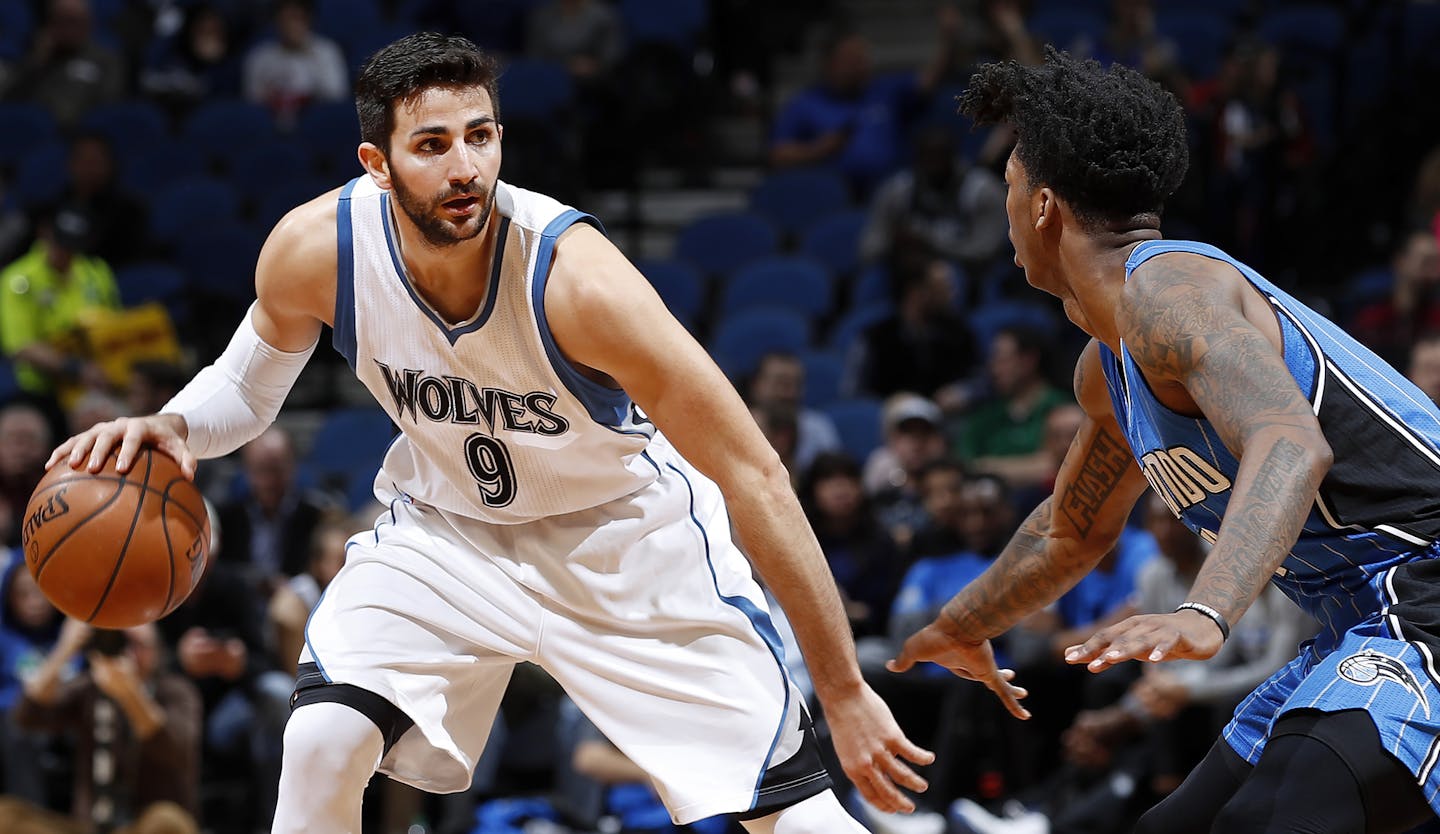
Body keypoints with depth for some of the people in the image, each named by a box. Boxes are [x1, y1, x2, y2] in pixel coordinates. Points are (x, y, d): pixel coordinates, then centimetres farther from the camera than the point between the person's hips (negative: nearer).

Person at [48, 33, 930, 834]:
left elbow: (751, 474, -32)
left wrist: (844, 692, -33)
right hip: (446, 523, 3)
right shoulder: (316, 248, -23)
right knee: (323, 743, -19)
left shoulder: (572, 274, -35)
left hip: (623, 530, -3)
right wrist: (171, 427, -24)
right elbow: (249, 384, 1)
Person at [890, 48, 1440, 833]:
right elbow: (1073, 531, 37)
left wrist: (1203, 617, -47)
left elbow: (1291, 446, -33)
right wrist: (961, 629, 51)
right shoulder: (1106, 369, 17)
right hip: (1367, 623, 11)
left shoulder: (1167, 285, -15)